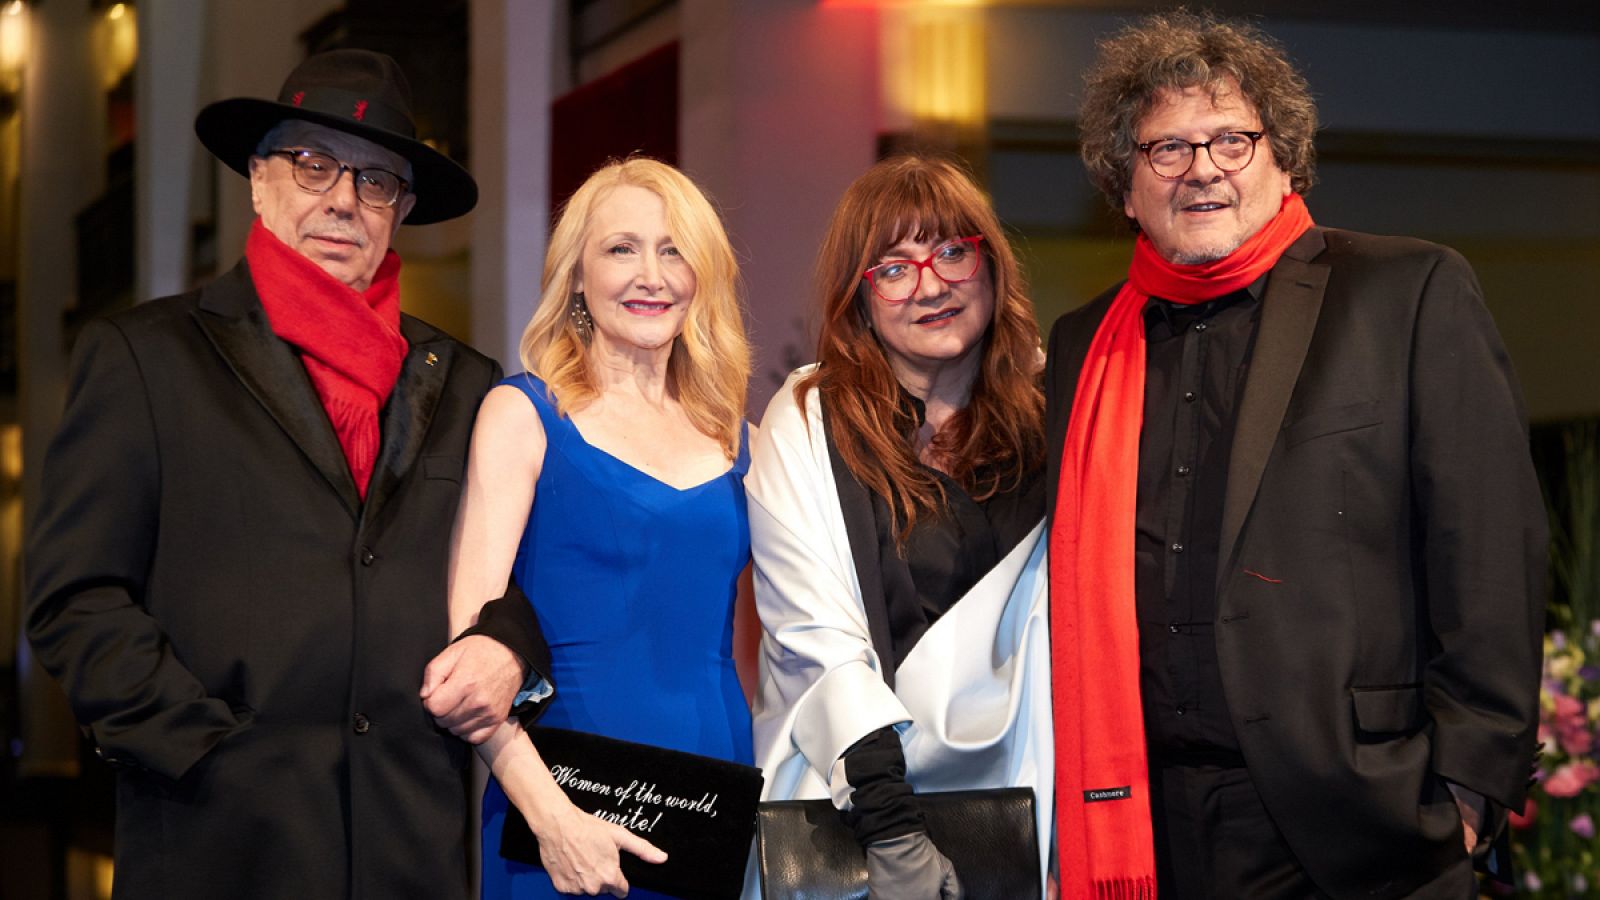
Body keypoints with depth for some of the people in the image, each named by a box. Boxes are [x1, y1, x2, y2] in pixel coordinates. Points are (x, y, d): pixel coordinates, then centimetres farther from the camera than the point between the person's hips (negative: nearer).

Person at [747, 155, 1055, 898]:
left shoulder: (1045, 409, 4)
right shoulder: (808, 423, -4)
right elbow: (817, 638, -10)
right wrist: (890, 827, -18)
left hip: (1015, 780, 4)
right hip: (850, 792, -3)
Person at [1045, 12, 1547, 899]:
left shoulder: (1414, 293, 1)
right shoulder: (1084, 346, 13)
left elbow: (1491, 553, -4)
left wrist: (1465, 790, -10)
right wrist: (1088, 808, 10)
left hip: (1351, 827, -3)